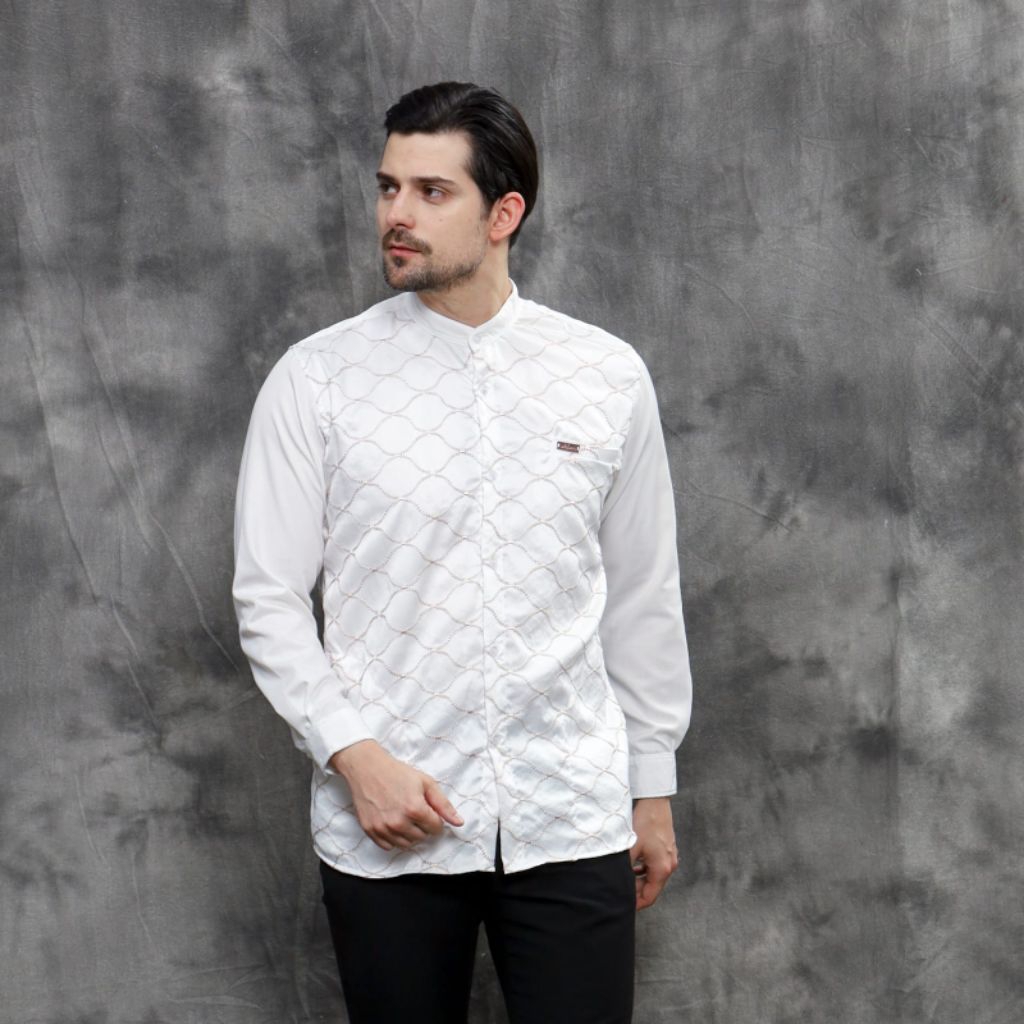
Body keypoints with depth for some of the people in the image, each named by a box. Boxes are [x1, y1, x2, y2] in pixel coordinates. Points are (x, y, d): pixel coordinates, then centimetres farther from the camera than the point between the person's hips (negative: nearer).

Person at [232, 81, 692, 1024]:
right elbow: (268, 601, -1)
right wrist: (355, 755, -13)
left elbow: (642, 597, 10)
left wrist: (652, 786, 13)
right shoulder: (317, 380, -1)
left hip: (570, 820, 1)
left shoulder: (609, 377, 3)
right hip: (384, 827, 0)